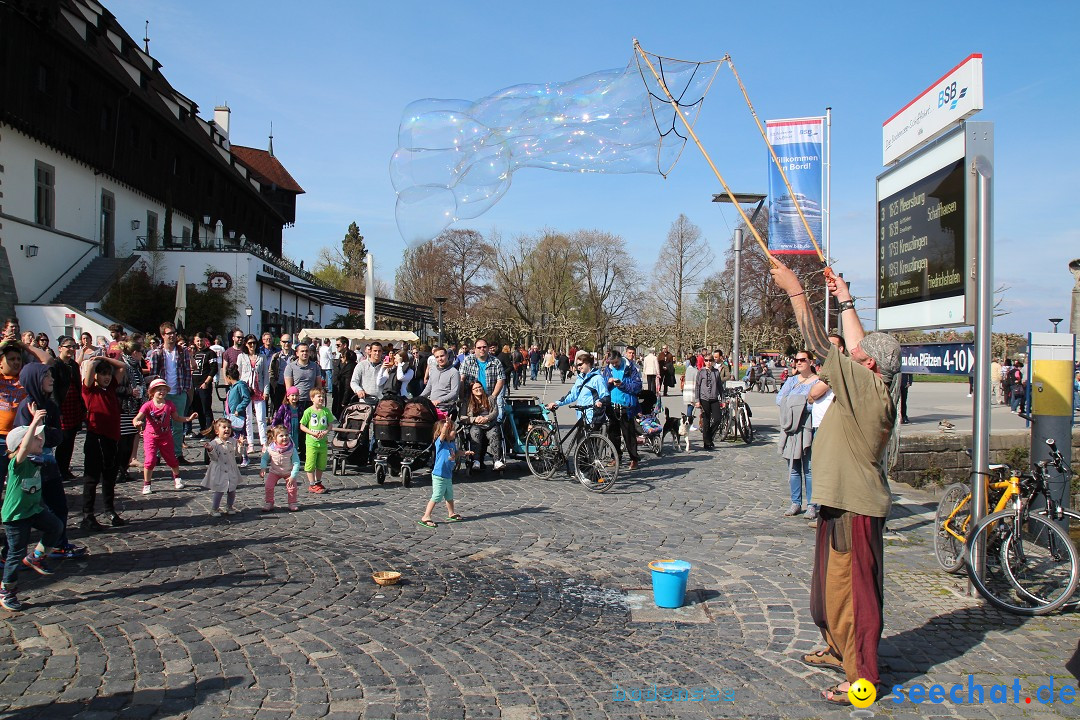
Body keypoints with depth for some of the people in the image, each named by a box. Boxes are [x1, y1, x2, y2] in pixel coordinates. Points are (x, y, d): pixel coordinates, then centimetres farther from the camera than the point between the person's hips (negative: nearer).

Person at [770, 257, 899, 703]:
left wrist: (795, 290, -18)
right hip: (843, 502, 10)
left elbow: (820, 345, -22)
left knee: (852, 588, -1)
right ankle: (838, 650, 38)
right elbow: (859, 345, 20)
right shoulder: (873, 389, 5)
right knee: (832, 582, 22)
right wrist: (845, 302, 27)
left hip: (855, 509, -10)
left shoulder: (867, 388, -20)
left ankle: (861, 676, 9)